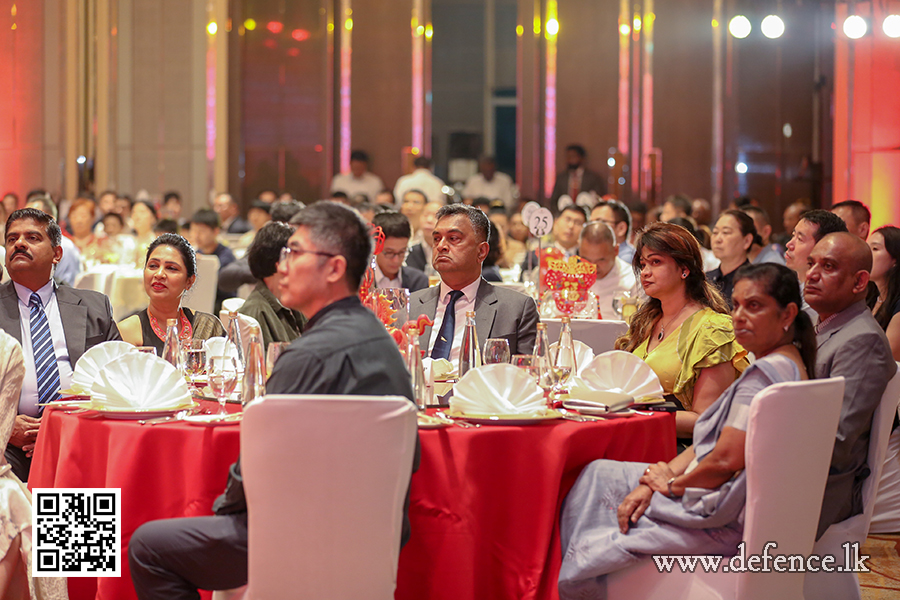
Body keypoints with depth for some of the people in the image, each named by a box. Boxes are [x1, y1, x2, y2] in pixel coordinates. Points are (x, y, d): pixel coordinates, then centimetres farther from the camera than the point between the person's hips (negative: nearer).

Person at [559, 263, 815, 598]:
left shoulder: (765, 374, -22)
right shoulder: (790, 365, 11)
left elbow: (725, 460, -25)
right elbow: (709, 443, 11)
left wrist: (673, 484, -5)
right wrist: (652, 483, 1)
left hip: (726, 521, -11)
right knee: (599, 474, 17)